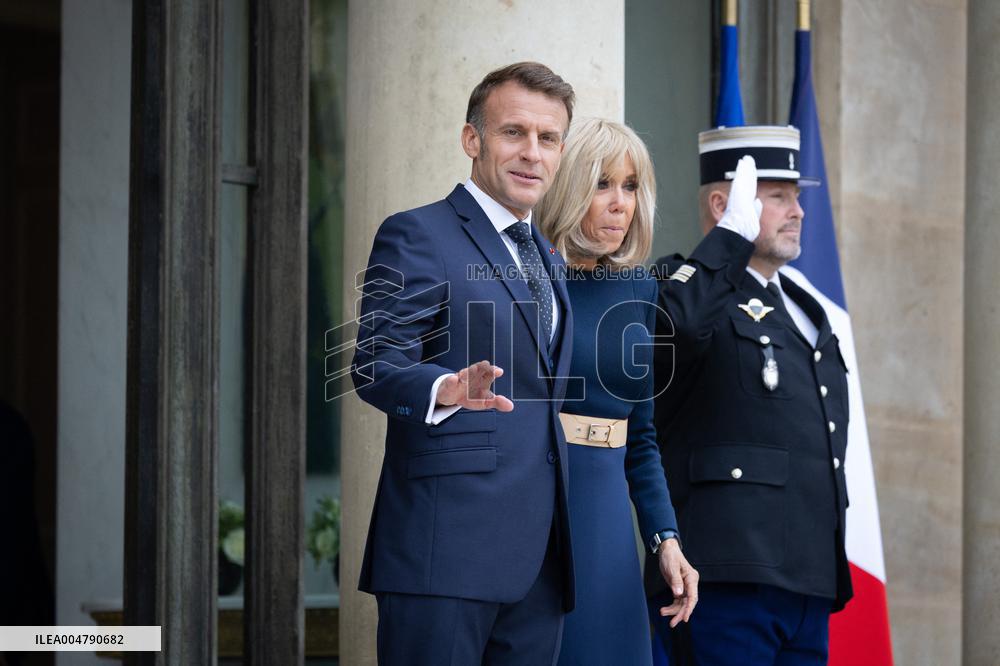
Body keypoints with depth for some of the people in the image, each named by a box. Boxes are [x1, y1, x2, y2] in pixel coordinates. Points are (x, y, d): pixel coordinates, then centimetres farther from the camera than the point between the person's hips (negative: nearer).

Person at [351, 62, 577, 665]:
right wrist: (446, 389, -36)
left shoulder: (549, 258, 24)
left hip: (539, 555, 8)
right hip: (448, 546, -7)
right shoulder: (417, 236, -2)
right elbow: (376, 366, -13)